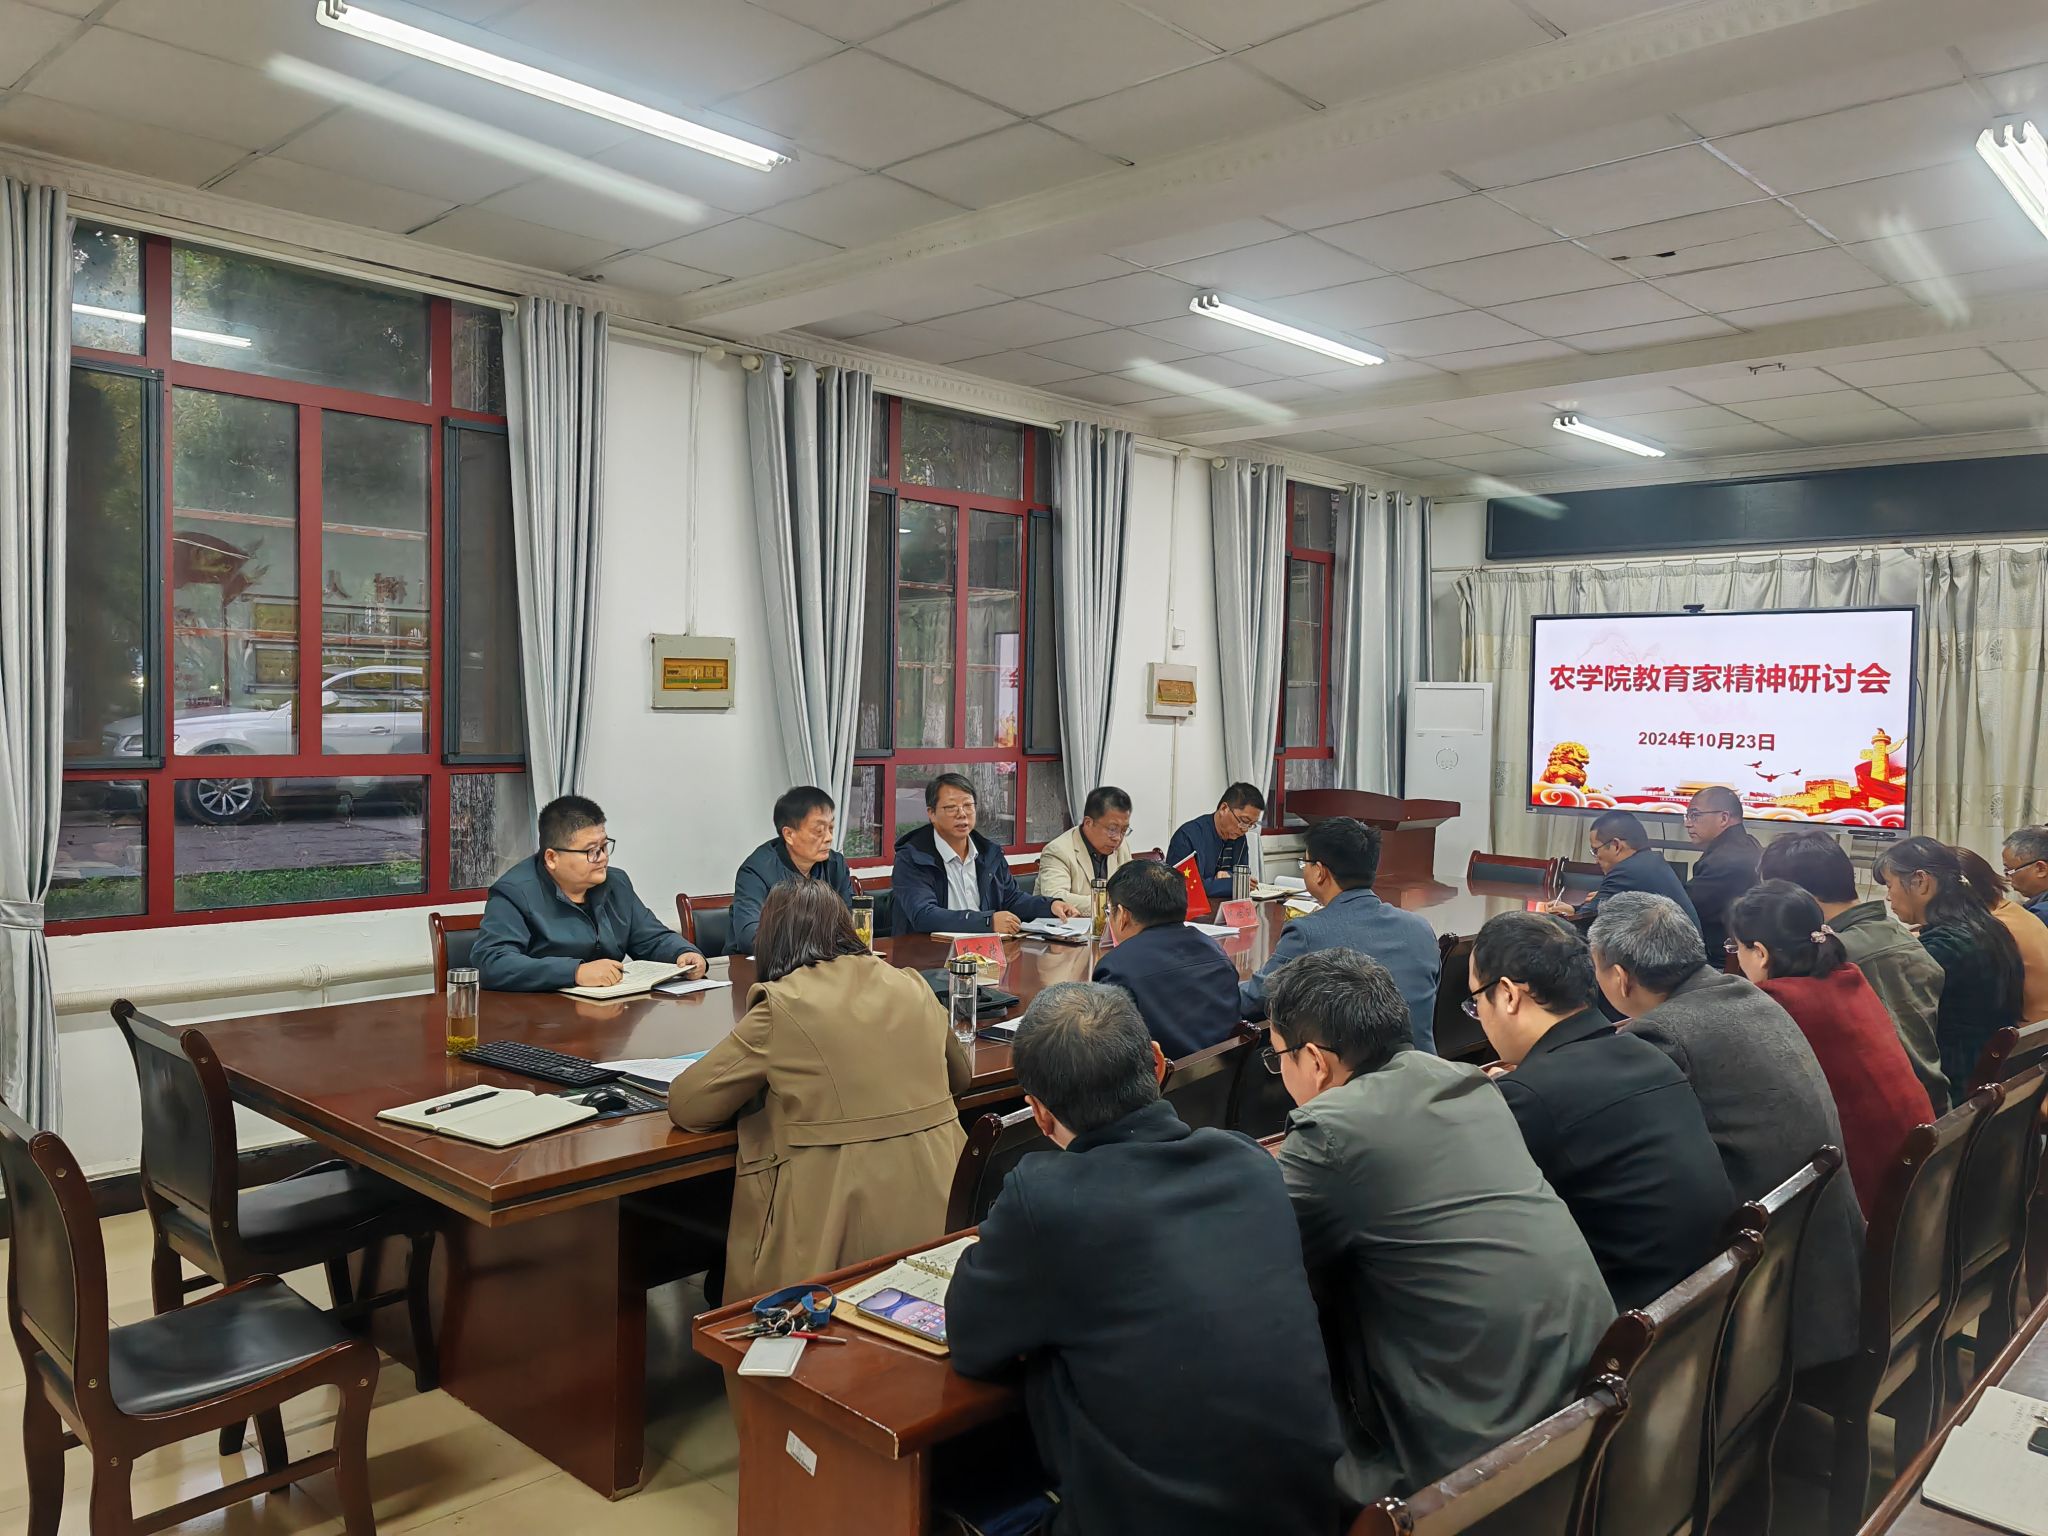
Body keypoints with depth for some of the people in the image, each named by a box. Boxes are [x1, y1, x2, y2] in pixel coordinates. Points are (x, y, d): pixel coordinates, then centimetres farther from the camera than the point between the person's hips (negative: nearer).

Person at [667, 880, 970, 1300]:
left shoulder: (780, 1007, -8)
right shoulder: (912, 987, 7)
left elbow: (685, 1105, -2)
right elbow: (961, 1074, 24)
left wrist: (761, 1083, 14)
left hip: (834, 1241, -5)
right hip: (931, 1217, 5)